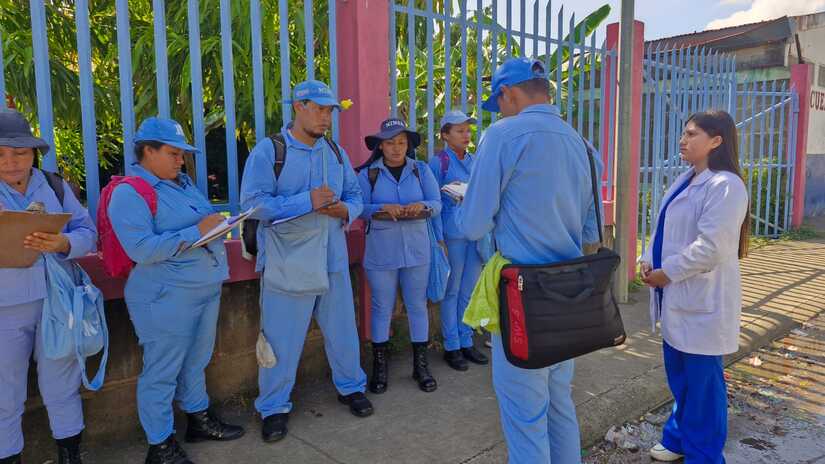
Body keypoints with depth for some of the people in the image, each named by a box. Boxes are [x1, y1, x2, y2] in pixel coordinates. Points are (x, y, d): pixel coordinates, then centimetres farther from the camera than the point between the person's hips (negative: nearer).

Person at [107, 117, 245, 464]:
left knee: (195, 362, 21)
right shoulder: (129, 193, -14)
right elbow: (141, 249, -24)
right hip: (166, 298, -9)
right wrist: (196, 232, -23)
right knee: (162, 372, 4)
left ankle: (199, 420, 37)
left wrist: (216, 222, 0)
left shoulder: (182, 181, 13)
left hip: (206, 289, 9)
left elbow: (203, 218, 24)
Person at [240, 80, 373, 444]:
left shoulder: (336, 152, 9)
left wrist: (343, 210, -13)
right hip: (287, 263, -5)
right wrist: (307, 201, -24)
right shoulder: (268, 150, -9)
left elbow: (355, 196, 11)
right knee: (281, 339, 6)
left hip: (333, 260, 5)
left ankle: (351, 387, 38)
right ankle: (274, 407, 24)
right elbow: (253, 203, -18)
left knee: (342, 330, 17)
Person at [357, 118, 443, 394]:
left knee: (418, 306, 9)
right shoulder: (367, 173, -1)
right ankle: (380, 366, 22)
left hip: (416, 250, 2)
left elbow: (437, 204, 0)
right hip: (381, 252, -1)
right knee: (382, 308, 7)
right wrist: (383, 209, -24)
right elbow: (360, 208, -7)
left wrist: (422, 206, -21)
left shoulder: (421, 170, 4)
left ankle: (421, 365, 22)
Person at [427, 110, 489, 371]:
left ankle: (466, 342, 25)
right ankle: (451, 347, 16)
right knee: (452, 292, 4)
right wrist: (439, 240, -12)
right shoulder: (438, 162, -5)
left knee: (469, 291, 12)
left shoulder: (474, 161, 12)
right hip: (453, 234, -5)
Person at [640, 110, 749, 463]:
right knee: (679, 375, 20)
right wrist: (649, 260, 1)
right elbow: (665, 230, 17)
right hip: (679, 297, 9)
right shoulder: (686, 181, 13)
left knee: (702, 380, 4)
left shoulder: (725, 185, -16)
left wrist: (666, 273, -16)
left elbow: (711, 247, -23)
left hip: (702, 300, -9)